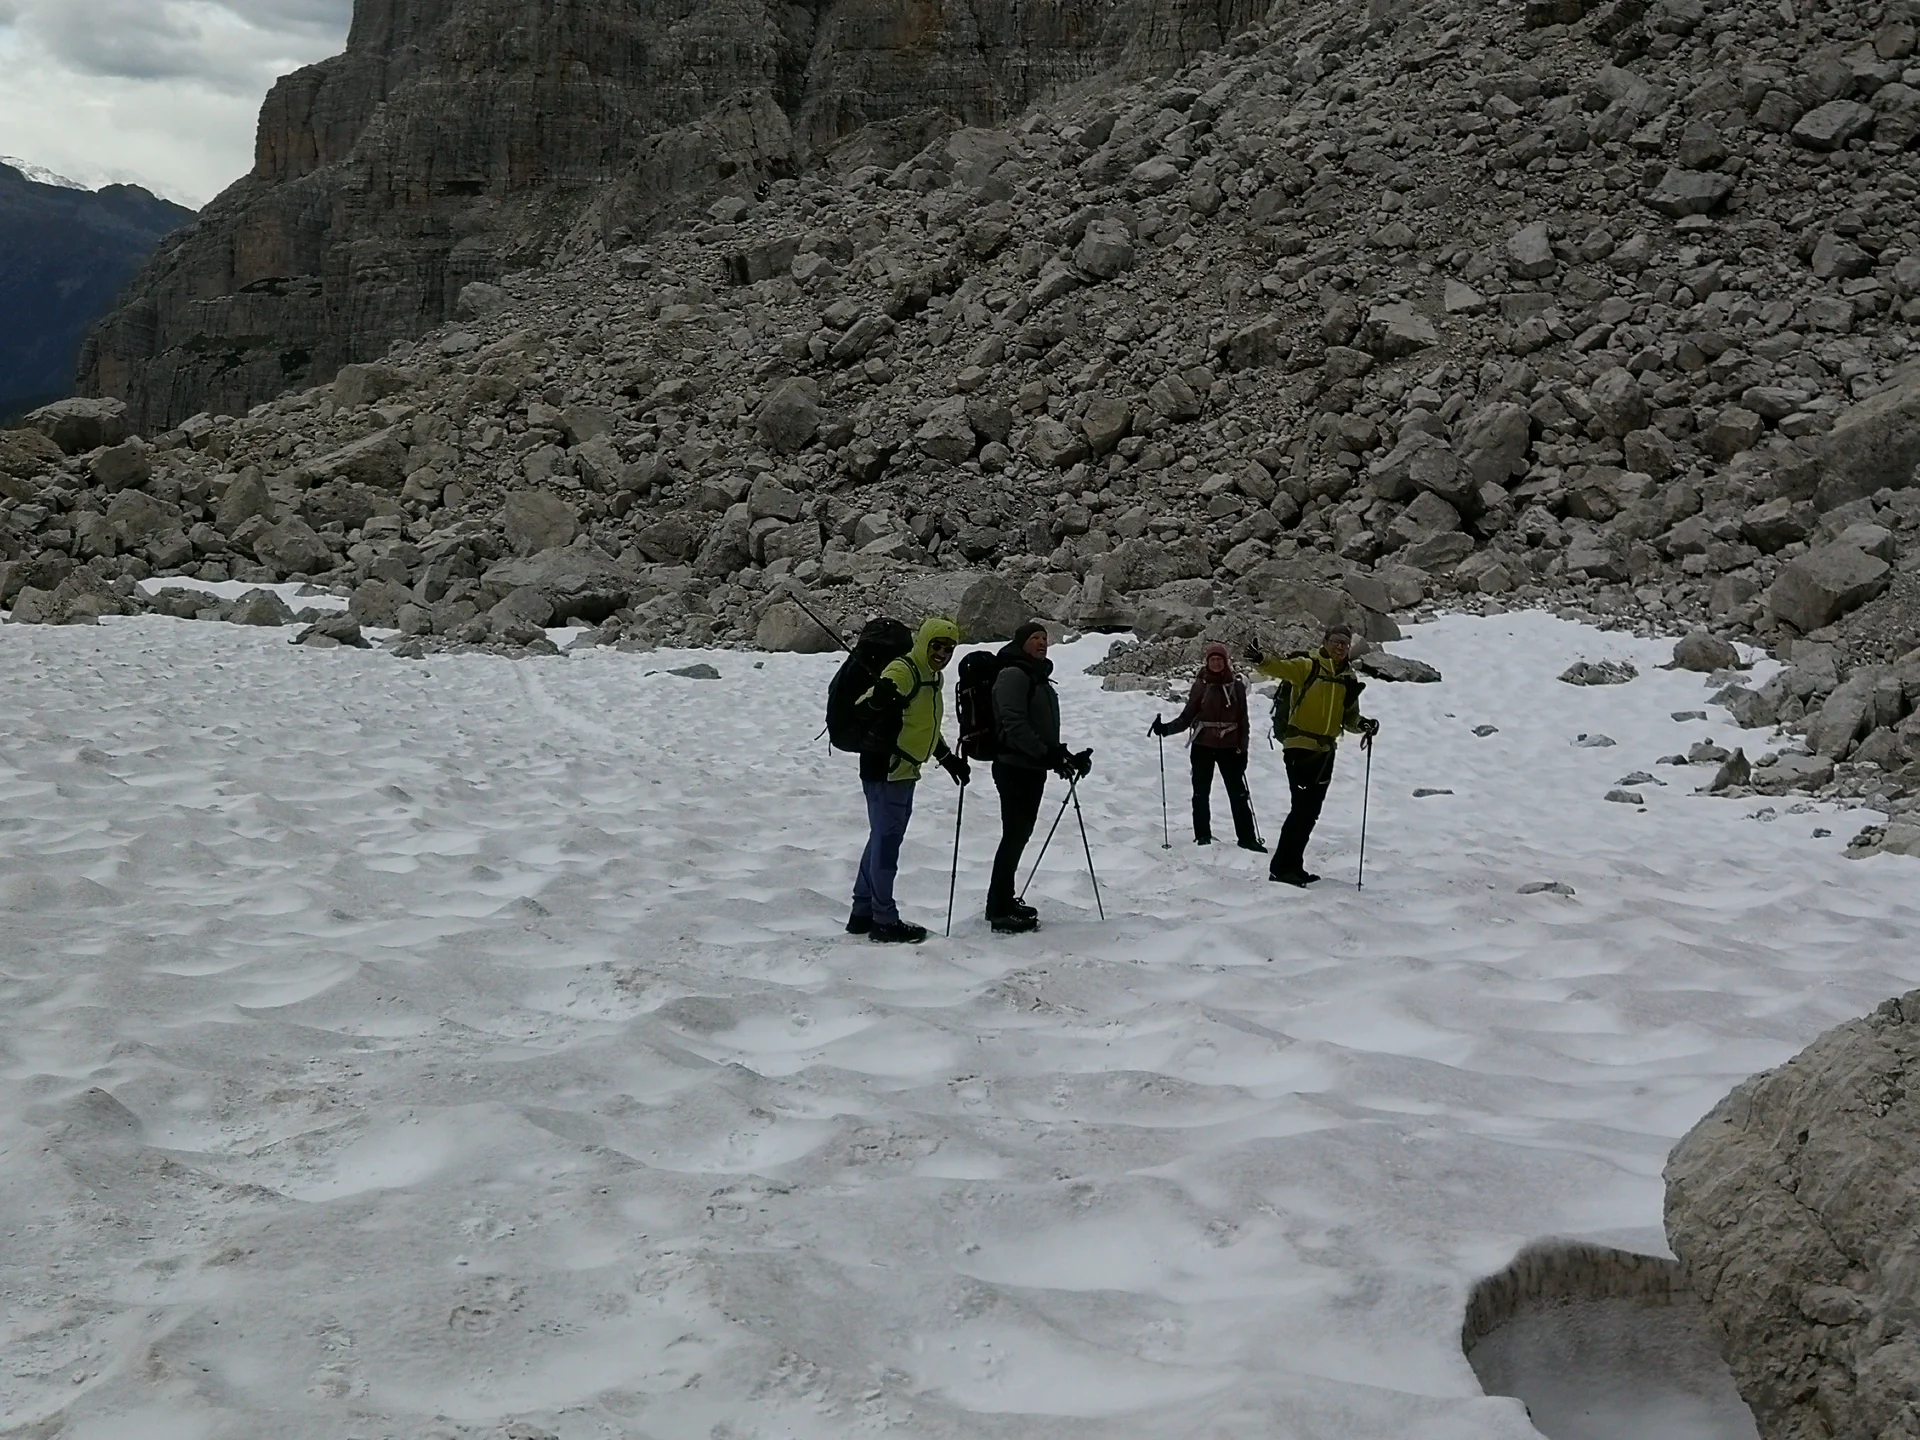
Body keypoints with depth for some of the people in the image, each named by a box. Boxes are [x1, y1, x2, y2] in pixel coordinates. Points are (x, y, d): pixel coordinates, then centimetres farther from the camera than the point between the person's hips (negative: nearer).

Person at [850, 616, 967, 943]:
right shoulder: (903, 671, -16)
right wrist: (879, 699, -52)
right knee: (886, 842, -4)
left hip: (904, 771, 10)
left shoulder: (932, 677, 15)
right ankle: (885, 921, 4)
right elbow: (865, 706, -31)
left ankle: (863, 914, 25)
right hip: (885, 770, -10)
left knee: (883, 840, 16)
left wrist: (948, 758, 31)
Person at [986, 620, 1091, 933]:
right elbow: (1014, 725, -22)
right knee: (1015, 835, -9)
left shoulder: (1038, 678, 19)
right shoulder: (1013, 675, -12)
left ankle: (1003, 900, 24)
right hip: (1014, 766, -10)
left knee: (1020, 834, 14)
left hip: (1032, 769, 10)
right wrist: (1048, 754, -24)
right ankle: (1000, 911, -6)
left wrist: (1065, 756, 10)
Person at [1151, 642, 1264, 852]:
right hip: (1203, 746, 0)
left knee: (1238, 793, 0)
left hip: (1229, 746, 0)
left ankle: (1247, 838, 5)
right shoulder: (1201, 685, 1)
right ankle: (1203, 836, 15)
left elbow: (1243, 720, 6)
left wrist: (1243, 748, 2)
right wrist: (1166, 728, -13)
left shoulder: (1237, 686, 2)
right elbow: (1187, 716, 1)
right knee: (1201, 794, 6)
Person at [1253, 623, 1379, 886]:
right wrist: (1261, 661, -45)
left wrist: (1364, 725, -5)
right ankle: (1281, 868, -4)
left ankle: (1292, 866, 24)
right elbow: (1280, 668, -24)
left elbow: (1349, 718, 16)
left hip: (1325, 751, 7)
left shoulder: (1349, 679, 12)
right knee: (1302, 807, -11)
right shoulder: (1308, 666, -6)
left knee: (1311, 811, 13)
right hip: (1300, 746, -7)